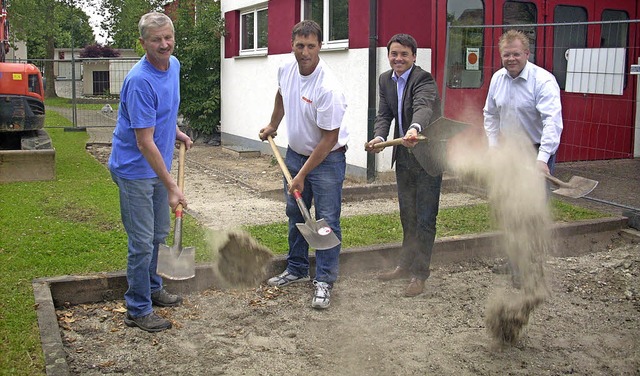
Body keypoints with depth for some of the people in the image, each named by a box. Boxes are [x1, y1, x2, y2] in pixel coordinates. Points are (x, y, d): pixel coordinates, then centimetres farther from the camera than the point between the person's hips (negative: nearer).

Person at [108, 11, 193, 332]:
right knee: (142, 242, -2)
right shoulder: (140, 81, -26)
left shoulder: (173, 65, 2)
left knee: (159, 234, 20)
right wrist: (171, 186, -27)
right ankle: (138, 310, 11)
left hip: (158, 165, 9)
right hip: (135, 169, -8)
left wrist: (177, 132, 9)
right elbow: (144, 142, -27)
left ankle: (152, 288, 39)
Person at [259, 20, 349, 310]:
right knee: (295, 215, 17)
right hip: (295, 153, 8)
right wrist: (272, 125, 24)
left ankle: (324, 282, 6)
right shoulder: (286, 71, -6)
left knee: (327, 221, -4)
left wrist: (303, 175, -23)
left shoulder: (328, 88, -29)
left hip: (327, 159, -7)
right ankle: (297, 270, 32)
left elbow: (329, 138, -25)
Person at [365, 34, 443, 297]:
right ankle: (406, 265, 33)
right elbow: (384, 114, 2)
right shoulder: (385, 80, 4)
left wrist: (415, 128, -60)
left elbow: (423, 107, -39)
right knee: (407, 216, 19)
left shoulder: (423, 79, -19)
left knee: (425, 219, 0)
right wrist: (378, 137, -19)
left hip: (427, 156, -7)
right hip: (403, 157, 7)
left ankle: (419, 275, 10)